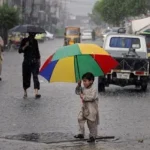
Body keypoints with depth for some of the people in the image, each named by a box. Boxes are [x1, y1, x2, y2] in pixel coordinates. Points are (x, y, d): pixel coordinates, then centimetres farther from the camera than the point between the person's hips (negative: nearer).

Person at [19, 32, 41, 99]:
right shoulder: (24, 41, -2)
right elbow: (20, 51, -9)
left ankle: (36, 93, -21)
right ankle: (25, 92, 21)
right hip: (26, 62, -1)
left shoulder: (35, 41, 9)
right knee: (26, 77, 4)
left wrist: (38, 61, 14)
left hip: (34, 62, 2)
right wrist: (25, 46, -25)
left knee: (35, 76, -11)